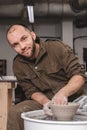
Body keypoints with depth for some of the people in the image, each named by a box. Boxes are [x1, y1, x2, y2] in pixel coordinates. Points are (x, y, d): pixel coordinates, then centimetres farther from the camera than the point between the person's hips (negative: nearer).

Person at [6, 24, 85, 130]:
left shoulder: (57, 47, -14)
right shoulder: (18, 64, 0)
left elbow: (79, 75, -16)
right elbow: (31, 91, 1)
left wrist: (63, 93, -34)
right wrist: (45, 101, -21)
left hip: (72, 99, -2)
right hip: (44, 101, 2)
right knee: (15, 113, -21)